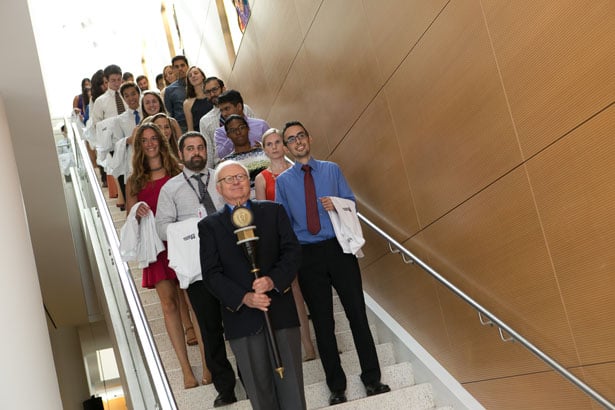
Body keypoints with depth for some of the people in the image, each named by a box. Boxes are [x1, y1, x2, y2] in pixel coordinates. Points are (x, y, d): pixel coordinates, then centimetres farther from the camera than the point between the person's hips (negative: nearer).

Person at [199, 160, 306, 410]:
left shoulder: (273, 211, 9)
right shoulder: (209, 226, 6)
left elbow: (292, 250, 1)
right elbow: (211, 273, -2)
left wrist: (274, 279, -17)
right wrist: (244, 298, -16)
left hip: (281, 311, 1)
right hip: (241, 317, 0)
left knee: (291, 384, 4)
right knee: (259, 390, 7)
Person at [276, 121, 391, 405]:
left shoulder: (332, 169, 8)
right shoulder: (282, 181, 6)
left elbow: (352, 202, 8)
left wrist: (337, 204, -13)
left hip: (339, 249, 0)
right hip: (308, 255, 0)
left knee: (357, 313, 2)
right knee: (322, 322, 7)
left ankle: (372, 379, 16)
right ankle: (336, 387, 19)